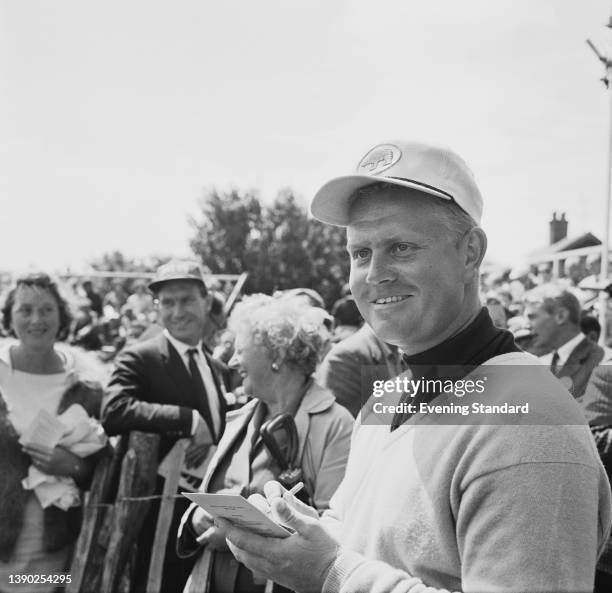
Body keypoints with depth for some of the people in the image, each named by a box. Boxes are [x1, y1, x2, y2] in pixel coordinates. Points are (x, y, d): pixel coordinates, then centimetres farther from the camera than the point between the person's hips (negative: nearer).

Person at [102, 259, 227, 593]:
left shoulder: (214, 364, 12)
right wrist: (189, 420, -30)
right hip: (162, 516, -6)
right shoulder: (139, 359, -11)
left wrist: (211, 443, 1)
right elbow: (114, 412, -29)